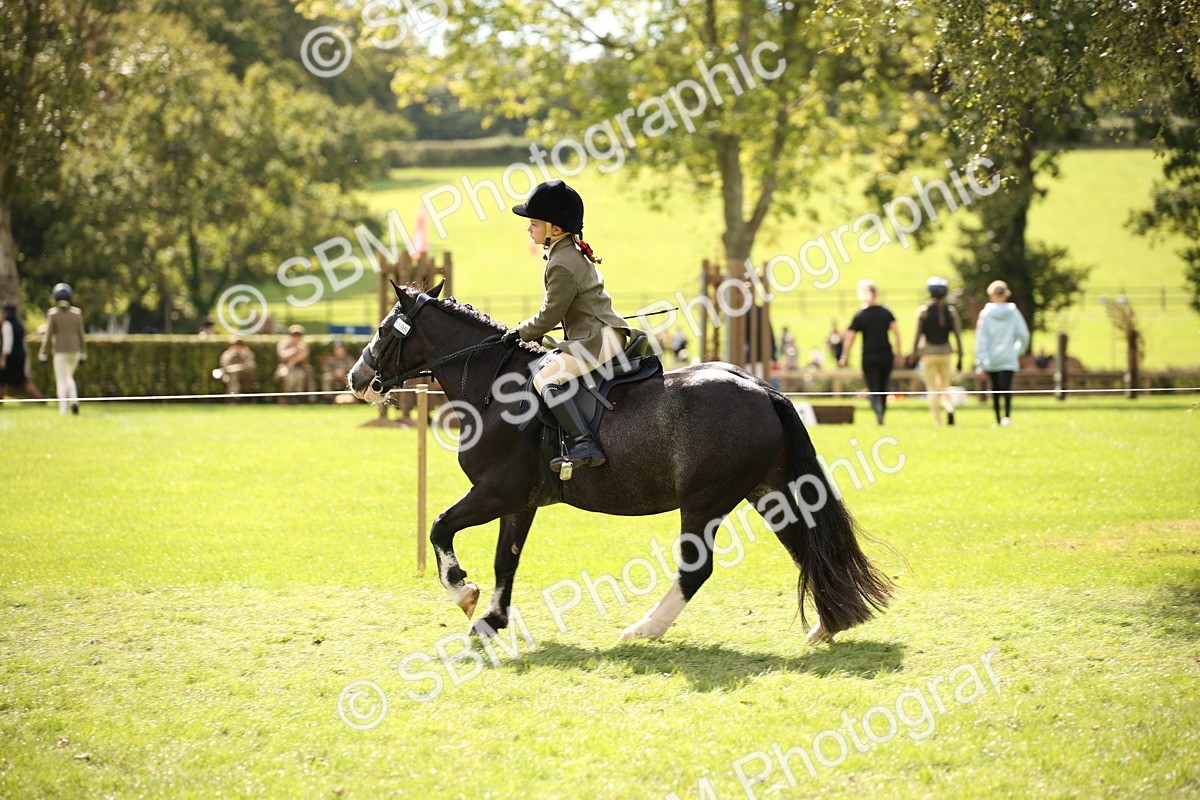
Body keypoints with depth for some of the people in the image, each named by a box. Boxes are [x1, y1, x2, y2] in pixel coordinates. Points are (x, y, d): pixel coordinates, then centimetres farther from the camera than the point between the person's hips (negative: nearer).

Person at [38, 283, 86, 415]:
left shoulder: (52, 313, -8)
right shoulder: (77, 313, 2)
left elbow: (48, 335, -9)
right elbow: (80, 334, 4)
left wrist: (43, 354, -2)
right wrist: (83, 353, 12)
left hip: (60, 351, -4)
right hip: (75, 350, 4)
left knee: (61, 381, 1)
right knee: (69, 377, 20)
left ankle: (63, 410, -5)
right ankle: (74, 400, -4)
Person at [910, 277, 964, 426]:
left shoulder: (923, 310, -6)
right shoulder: (951, 311, 1)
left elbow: (917, 334, -6)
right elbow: (958, 335, 1)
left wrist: (914, 354, 2)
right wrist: (960, 357, 7)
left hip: (928, 352, -2)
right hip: (945, 352, 2)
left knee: (932, 389, 3)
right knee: (945, 387, 15)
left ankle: (937, 422, -2)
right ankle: (949, 408, -14)